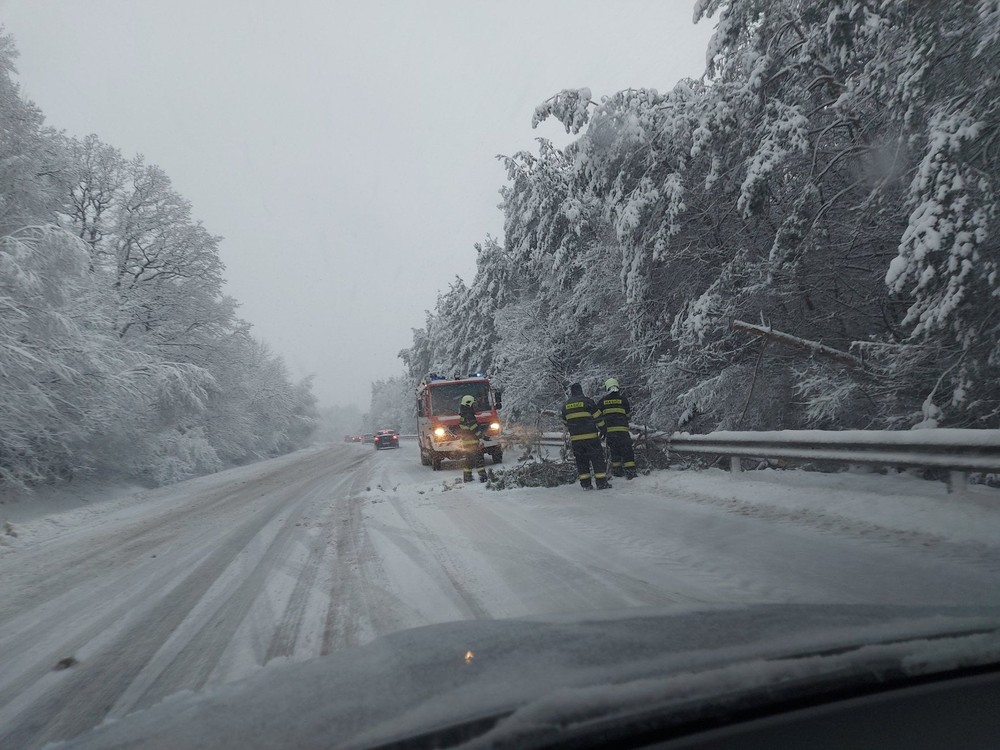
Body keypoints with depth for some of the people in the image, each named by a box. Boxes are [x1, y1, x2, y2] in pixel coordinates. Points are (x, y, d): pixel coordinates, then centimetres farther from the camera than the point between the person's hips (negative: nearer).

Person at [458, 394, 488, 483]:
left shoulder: (463, 417, 16)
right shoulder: (469, 416, -17)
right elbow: (475, 428, -21)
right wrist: (480, 437, -19)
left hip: (466, 443, 10)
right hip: (473, 442, -10)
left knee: (469, 459, 16)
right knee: (479, 459, -9)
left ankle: (467, 476, 21)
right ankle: (483, 476, -11)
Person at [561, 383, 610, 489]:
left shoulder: (565, 406, 10)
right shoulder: (587, 401, -5)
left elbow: (565, 423, 19)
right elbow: (598, 417, -3)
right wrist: (602, 430, 8)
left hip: (575, 439, 4)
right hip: (590, 437, -4)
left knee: (581, 461, 11)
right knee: (597, 459, 1)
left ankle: (585, 484, 9)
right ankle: (601, 483, -3)